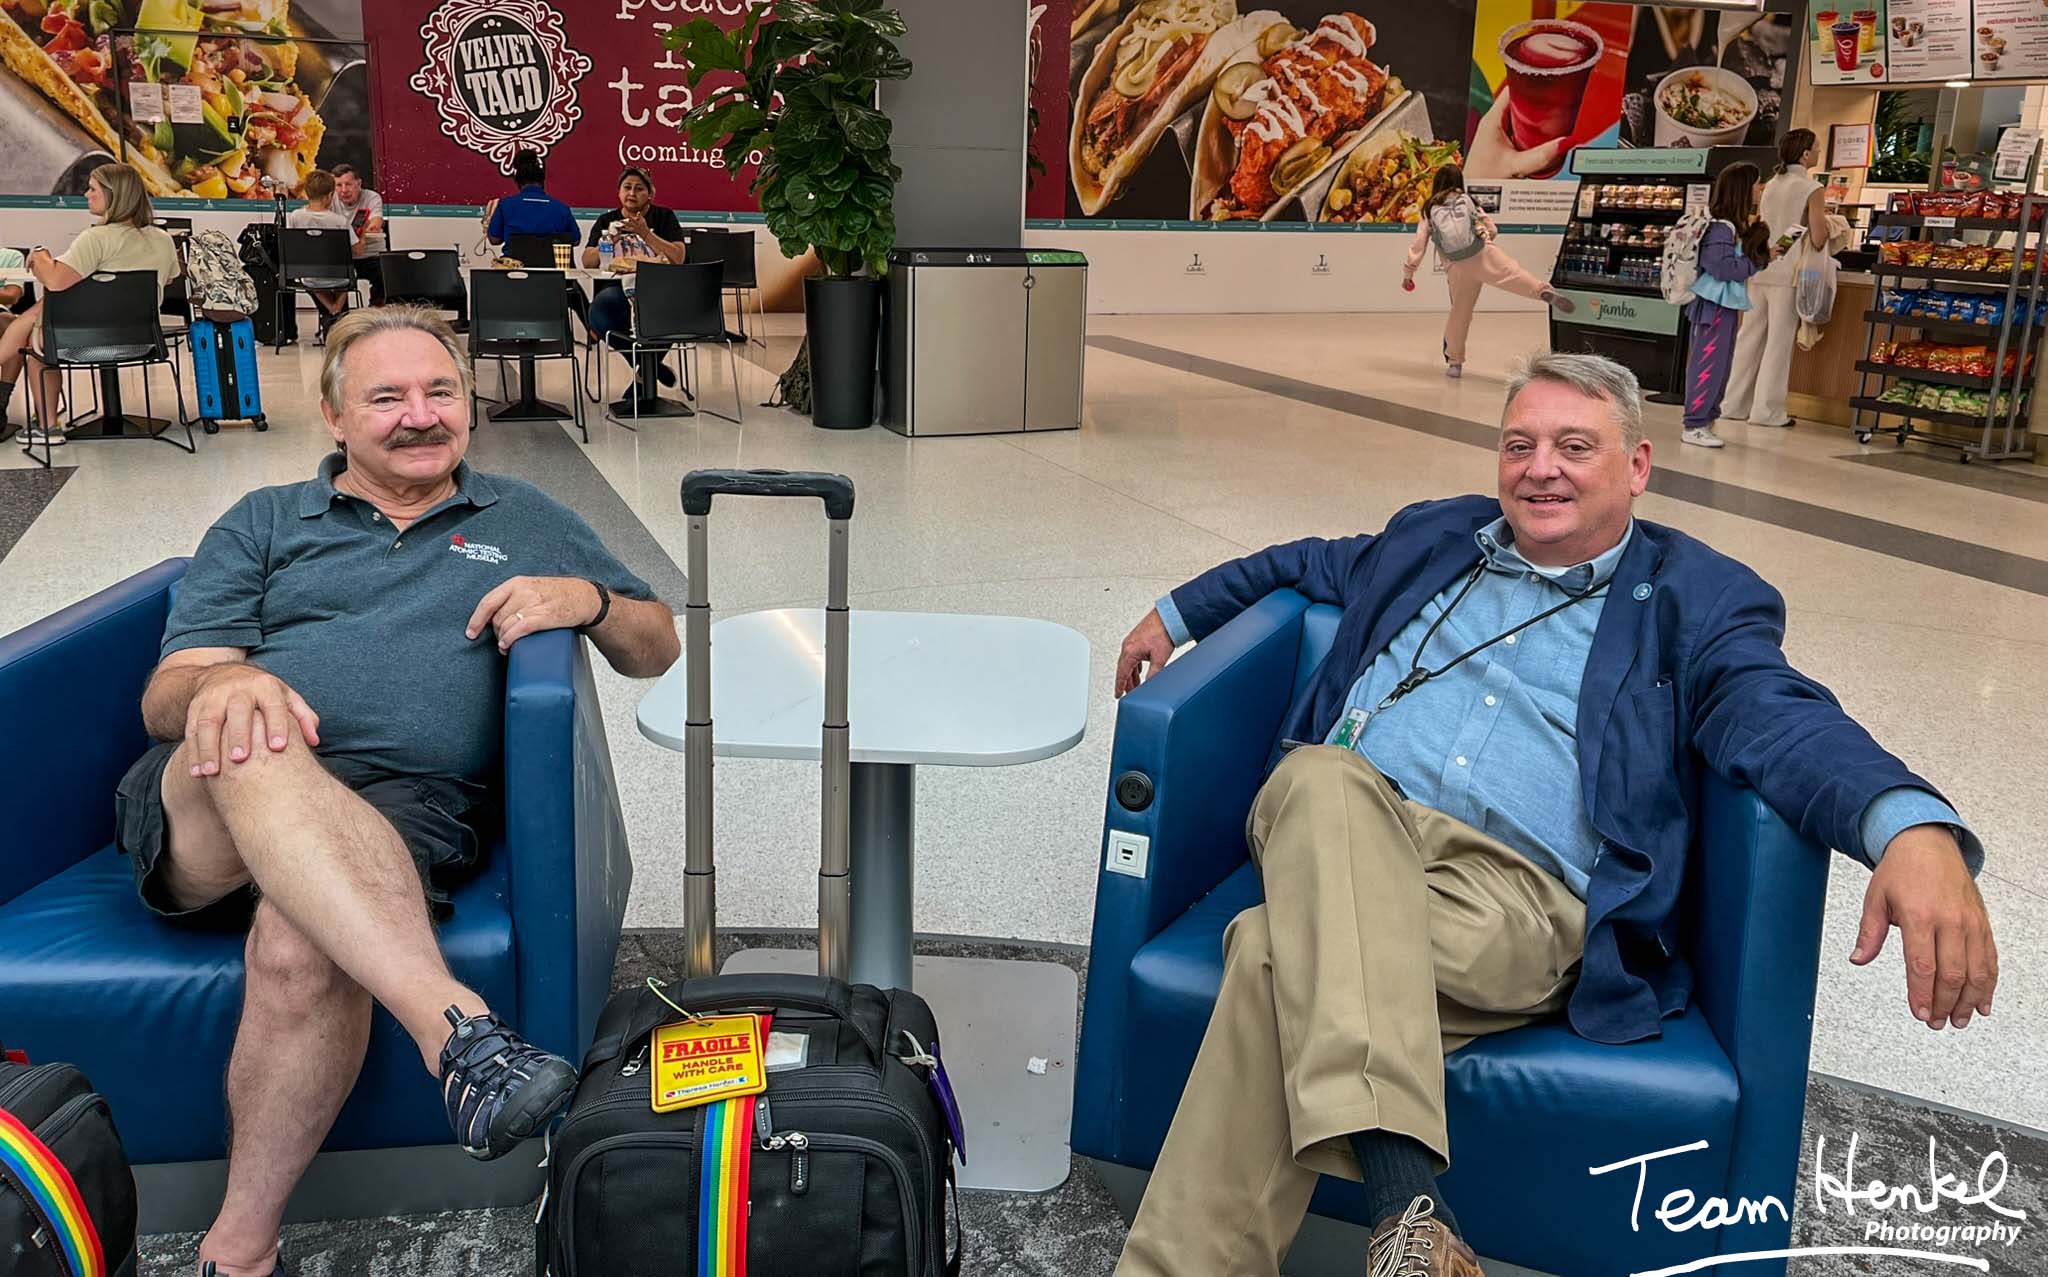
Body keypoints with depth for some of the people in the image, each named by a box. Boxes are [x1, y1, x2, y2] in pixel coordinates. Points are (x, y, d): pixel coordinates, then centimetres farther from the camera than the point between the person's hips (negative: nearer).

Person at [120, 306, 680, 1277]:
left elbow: (656, 649, 27)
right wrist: (219, 685, -15)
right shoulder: (262, 524, 24)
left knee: (302, 947, -36)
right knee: (250, 744, -38)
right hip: (206, 809, 1)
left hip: (400, 815, 0)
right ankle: (459, 1031, -49)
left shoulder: (523, 520, 26)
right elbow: (165, 696, 11)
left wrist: (585, 599, 3)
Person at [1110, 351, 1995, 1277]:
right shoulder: (1433, 537, 26)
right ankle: (1404, 1202, -46)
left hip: (1516, 890, -3)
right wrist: (1176, 613, 41)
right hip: (1340, 830, 4)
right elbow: (1308, 565, 44)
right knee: (1321, 779, -36)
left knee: (1278, 955, -34)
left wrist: (1912, 826, -28)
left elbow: (1785, 725, -7)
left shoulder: (1698, 603, 11)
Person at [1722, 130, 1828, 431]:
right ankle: (1767, 411, 2)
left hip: (1760, 269, 6)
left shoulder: (1771, 186, 11)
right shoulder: (1812, 189, -7)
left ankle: (1735, 403, 15)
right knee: (1779, 341, -1)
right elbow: (1818, 238, -13)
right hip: (1788, 273, -6)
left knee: (1750, 337, 10)